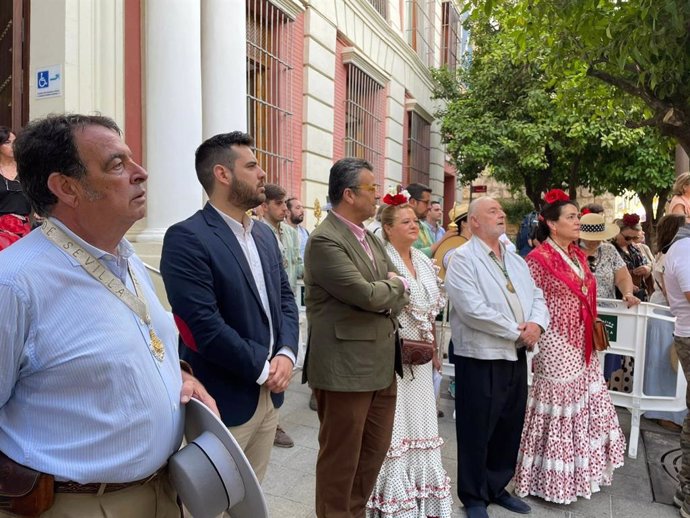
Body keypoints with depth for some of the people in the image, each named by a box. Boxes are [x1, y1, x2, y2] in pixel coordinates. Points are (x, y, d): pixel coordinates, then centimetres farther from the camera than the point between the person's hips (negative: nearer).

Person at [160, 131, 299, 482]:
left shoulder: (265, 234, 10)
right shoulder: (186, 238, -17)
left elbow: (285, 297, 11)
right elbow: (204, 325, -23)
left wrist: (286, 354, -6)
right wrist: (263, 367, -14)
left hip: (269, 394, 8)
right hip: (222, 401, -7)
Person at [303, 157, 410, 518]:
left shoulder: (371, 239, 13)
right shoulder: (325, 240, -16)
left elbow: (401, 292, 12)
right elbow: (367, 295, -23)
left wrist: (387, 299, -9)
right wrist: (395, 285, -4)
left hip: (381, 364, 9)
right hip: (345, 367, -9)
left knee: (375, 451, 20)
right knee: (341, 458, 8)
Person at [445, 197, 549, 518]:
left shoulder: (516, 261, 14)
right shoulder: (463, 259, -11)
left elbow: (537, 298, 11)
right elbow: (474, 310, -21)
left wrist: (536, 324, -11)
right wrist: (517, 332, -14)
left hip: (516, 356, 8)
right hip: (481, 358, -7)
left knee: (510, 427, 17)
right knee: (477, 431, 5)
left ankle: (497, 487, 35)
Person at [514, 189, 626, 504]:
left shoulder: (578, 255, 10)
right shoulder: (539, 258, -15)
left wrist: (592, 332, 15)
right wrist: (537, 343, -15)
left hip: (582, 346, 8)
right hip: (555, 346, -8)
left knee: (584, 406, 16)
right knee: (558, 408, 3)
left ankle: (580, 471, 35)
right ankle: (550, 481, 20)